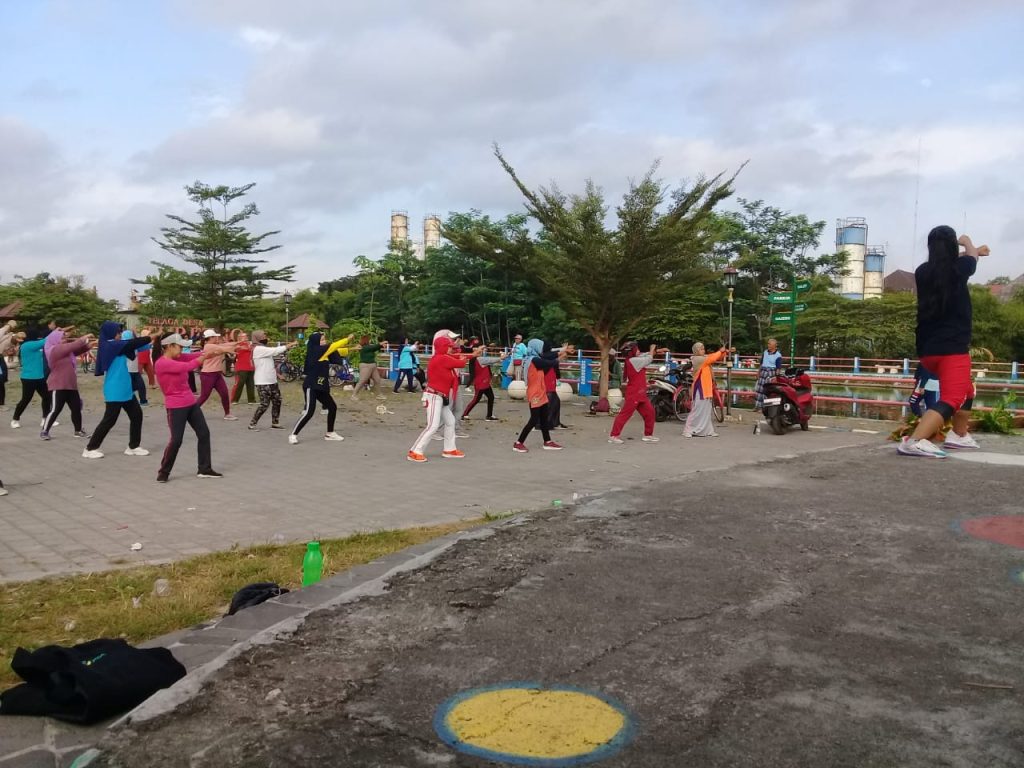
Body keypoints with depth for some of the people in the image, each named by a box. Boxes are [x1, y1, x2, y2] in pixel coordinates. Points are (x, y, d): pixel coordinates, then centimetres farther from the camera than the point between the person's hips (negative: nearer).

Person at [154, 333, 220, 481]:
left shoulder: (178, 357, 6)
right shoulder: (161, 364, -20)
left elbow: (195, 356, -1)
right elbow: (187, 366, -30)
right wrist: (207, 355, -26)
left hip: (191, 403, 8)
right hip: (176, 407, -8)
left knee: (204, 433, 8)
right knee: (176, 440, -6)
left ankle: (204, 469, 18)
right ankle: (163, 472, 14)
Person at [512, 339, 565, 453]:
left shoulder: (531, 359, 7)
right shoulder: (534, 360, -21)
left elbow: (546, 359, 15)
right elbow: (550, 364, -15)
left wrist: (558, 354, 11)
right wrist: (558, 359, 4)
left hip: (539, 394, 10)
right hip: (535, 395, -10)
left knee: (544, 418, 15)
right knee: (534, 420, -5)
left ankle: (548, 442, 23)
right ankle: (518, 443, 0)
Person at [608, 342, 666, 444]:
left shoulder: (635, 360, 11)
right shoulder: (633, 361, -17)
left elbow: (646, 356, 21)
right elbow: (649, 359, -10)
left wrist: (657, 351, 11)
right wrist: (652, 349, 6)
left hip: (640, 394, 10)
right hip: (633, 394, -10)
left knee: (649, 412, 13)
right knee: (625, 414, -8)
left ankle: (648, 435, 22)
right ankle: (613, 436, -6)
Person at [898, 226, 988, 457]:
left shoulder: (922, 271, 5)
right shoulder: (958, 268, -7)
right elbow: (972, 256, 19)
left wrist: (975, 251, 46)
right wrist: (967, 243, 43)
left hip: (927, 348, 7)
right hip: (953, 347, -7)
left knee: (966, 389, 28)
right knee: (952, 399, -17)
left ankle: (959, 435, 36)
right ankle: (914, 441, -37)